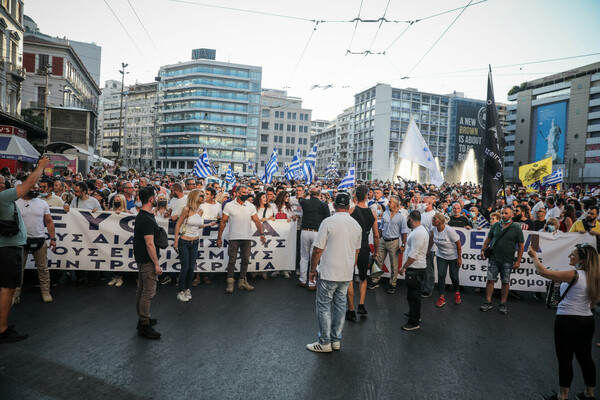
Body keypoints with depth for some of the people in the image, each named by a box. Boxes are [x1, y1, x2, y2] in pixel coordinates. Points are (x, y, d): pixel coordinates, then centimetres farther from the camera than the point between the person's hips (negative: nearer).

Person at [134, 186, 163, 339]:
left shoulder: (141, 216, 9)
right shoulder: (147, 219, -23)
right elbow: (149, 244, -25)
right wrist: (156, 264, -21)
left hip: (141, 259, 11)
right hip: (147, 261, -11)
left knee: (142, 289, 18)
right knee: (148, 292, -4)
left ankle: (142, 318, 32)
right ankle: (144, 326, 4)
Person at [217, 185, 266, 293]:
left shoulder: (250, 206, 7)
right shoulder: (229, 205, 0)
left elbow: (256, 221, 4)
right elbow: (223, 222, 1)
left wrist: (262, 233, -10)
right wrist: (219, 237, -2)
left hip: (247, 238, 3)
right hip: (234, 238, -3)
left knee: (245, 260, 7)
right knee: (232, 260, 1)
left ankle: (242, 282, 18)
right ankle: (230, 283, 9)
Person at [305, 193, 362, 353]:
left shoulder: (328, 222, -13)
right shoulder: (356, 225, 6)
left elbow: (317, 250, -13)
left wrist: (312, 270, -1)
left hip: (328, 274, -6)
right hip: (347, 274, 6)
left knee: (324, 306, 5)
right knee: (340, 306, 15)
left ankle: (325, 343, 11)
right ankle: (336, 340, 24)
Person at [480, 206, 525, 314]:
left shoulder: (516, 228, -2)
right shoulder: (496, 225, 6)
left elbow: (521, 246, 0)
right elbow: (488, 238, 14)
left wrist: (518, 261, -5)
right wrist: (483, 250, 2)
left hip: (507, 261, -2)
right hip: (494, 258, 2)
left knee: (505, 282, 7)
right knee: (490, 280, 2)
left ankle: (503, 304, 18)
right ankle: (488, 303, 11)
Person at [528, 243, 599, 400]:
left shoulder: (573, 275, -19)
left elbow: (543, 272, -19)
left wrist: (534, 256, -5)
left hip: (568, 321, -8)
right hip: (587, 321, 8)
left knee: (564, 359, 1)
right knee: (585, 358, 18)